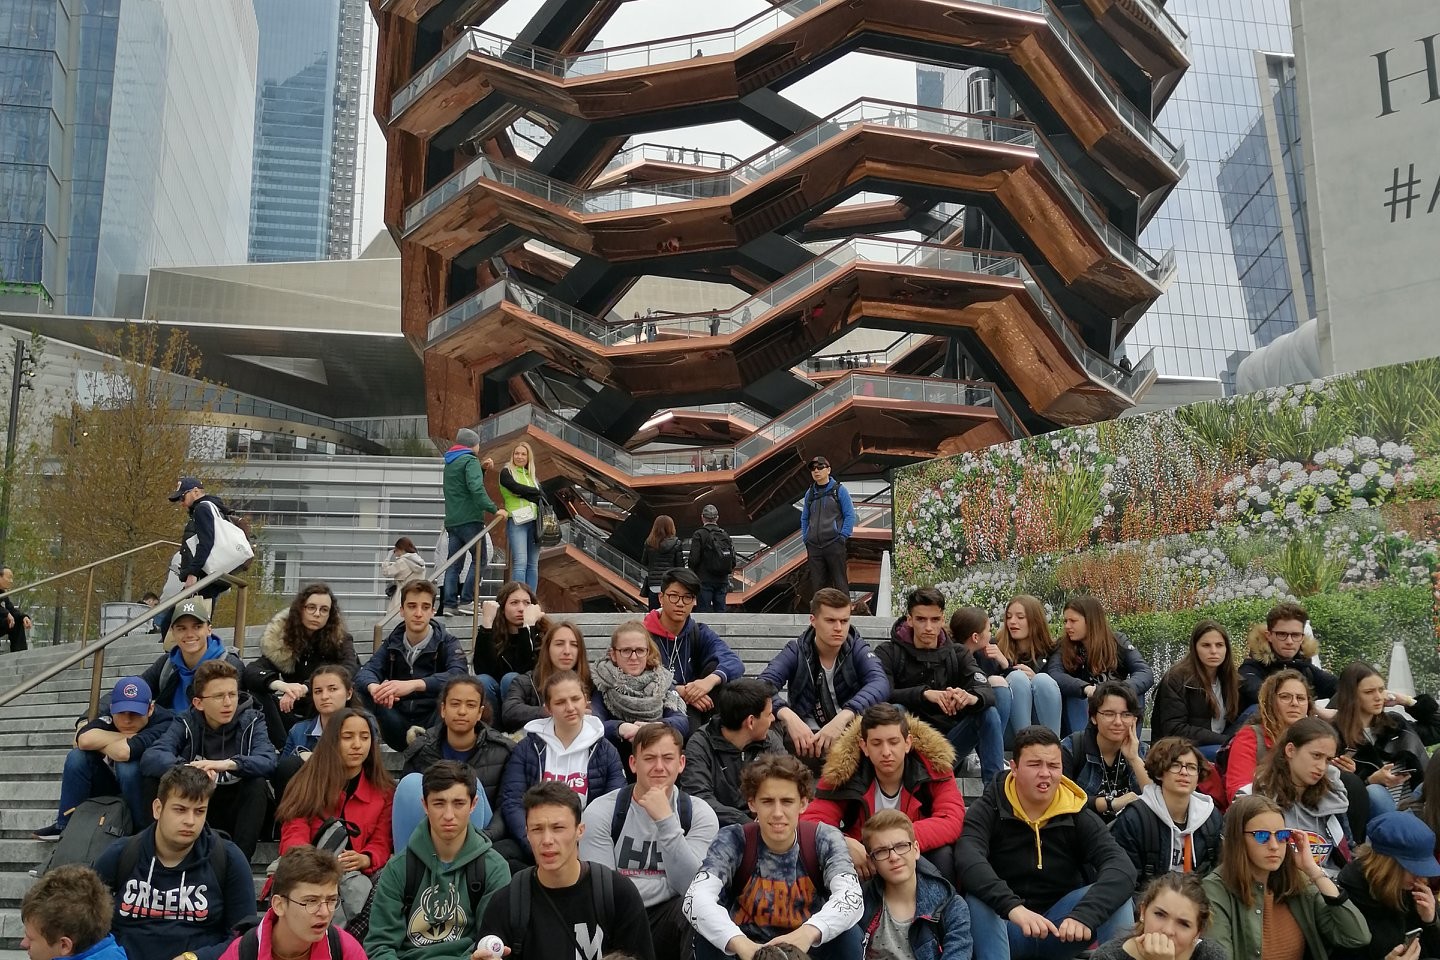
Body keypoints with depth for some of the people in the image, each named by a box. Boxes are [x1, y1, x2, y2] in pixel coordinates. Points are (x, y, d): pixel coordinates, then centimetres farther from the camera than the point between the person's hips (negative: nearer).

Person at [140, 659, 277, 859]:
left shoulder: (251, 721, -6)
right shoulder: (186, 724, -3)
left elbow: (268, 761, -25)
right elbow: (149, 758, -21)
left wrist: (228, 764, -43)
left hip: (238, 812, -1)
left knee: (258, 783, -30)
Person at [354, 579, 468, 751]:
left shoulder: (447, 643, -2)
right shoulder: (392, 643, 7)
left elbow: (458, 674, -24)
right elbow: (365, 672, -9)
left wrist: (413, 685, -40)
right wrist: (374, 687, -36)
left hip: (432, 725, -4)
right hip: (399, 728, 4)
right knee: (361, 690, -17)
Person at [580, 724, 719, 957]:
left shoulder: (700, 815, 0)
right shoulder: (601, 811, -3)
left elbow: (691, 886, -14)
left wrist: (666, 819, -23)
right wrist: (667, 885, -15)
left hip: (670, 917, 1)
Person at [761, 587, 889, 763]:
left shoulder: (858, 649, 0)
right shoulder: (796, 651, 0)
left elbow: (880, 683, -21)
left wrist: (843, 717, -38)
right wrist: (788, 716, -38)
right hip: (805, 737, 0)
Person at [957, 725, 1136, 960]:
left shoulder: (1077, 814, -4)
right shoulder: (989, 809, -9)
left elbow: (1122, 868, -22)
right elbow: (968, 859, -31)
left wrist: (1085, 914, -41)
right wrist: (1013, 907, -48)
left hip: (1062, 928, 1)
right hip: (1007, 927, -1)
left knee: (1115, 898, -23)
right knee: (978, 902, -33)